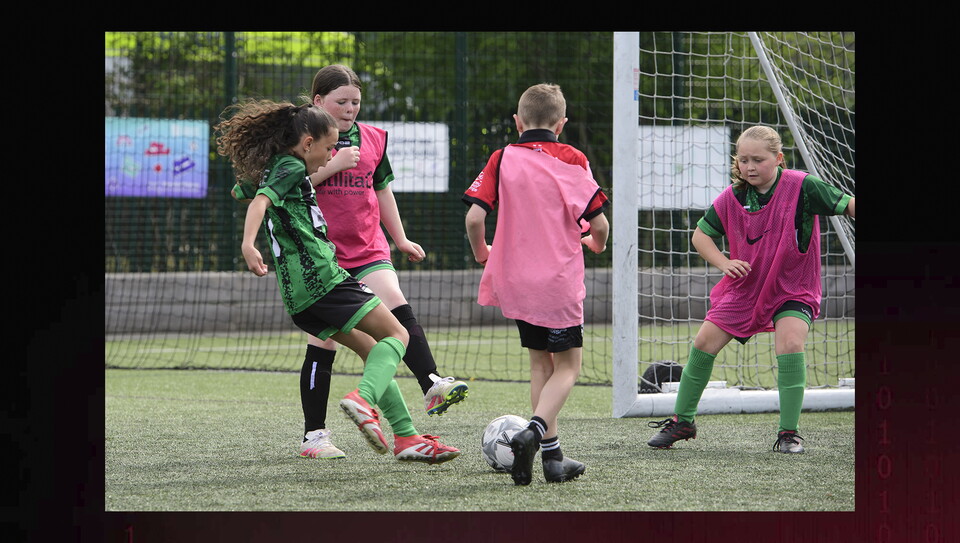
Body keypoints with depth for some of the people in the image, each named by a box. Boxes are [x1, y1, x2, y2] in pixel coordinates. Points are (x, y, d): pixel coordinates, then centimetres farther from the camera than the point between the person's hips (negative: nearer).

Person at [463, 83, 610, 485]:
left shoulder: (503, 159, 1)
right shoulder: (572, 160, -4)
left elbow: (474, 216, -7)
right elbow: (598, 221, -8)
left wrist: (481, 253, 12)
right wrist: (597, 243, 16)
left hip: (515, 282, 3)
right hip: (559, 282, -3)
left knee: (540, 363, 16)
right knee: (567, 365, 7)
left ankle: (552, 454, 13)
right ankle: (534, 431, -18)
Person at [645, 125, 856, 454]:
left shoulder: (801, 187, -18)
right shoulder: (732, 197, -8)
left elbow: (847, 204, -19)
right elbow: (701, 234, 4)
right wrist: (724, 264, -13)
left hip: (792, 289, -4)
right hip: (745, 287, 4)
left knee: (790, 344, -26)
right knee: (704, 342, 1)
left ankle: (789, 433, -13)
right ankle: (683, 421, 21)